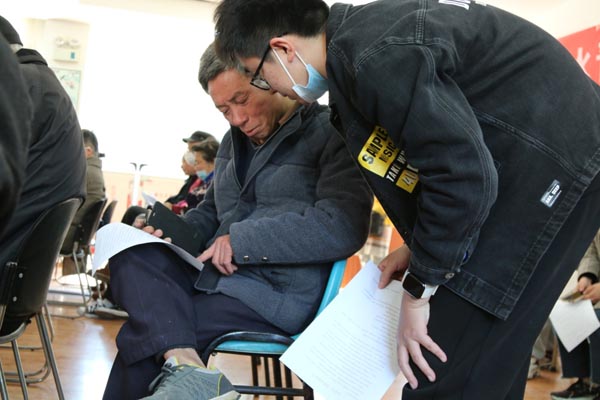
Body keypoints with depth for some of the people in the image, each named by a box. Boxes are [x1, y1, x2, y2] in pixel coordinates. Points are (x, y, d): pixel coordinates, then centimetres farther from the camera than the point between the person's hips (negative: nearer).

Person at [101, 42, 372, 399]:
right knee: (131, 253, -20)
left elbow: (344, 228, -22)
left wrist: (243, 240, -21)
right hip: (215, 274, 8)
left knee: (144, 338, -21)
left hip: (279, 293, -8)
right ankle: (184, 365, -33)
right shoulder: (234, 140, 18)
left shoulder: (330, 132, -8)